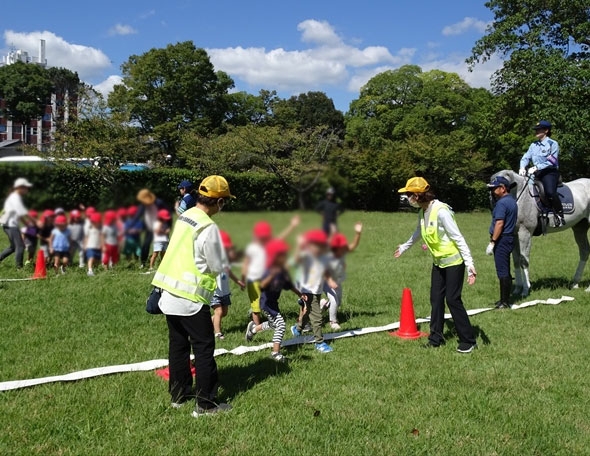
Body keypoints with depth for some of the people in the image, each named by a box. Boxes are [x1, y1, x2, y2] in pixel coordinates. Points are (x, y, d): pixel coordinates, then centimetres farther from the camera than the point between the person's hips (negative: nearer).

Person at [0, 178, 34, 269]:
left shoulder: (16, 197, 18)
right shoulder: (15, 197, -13)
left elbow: (20, 214, 21)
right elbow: (23, 213, -19)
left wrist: (27, 223, 14)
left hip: (11, 225, 10)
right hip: (10, 225, -10)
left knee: (13, 246, 18)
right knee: (20, 246, -10)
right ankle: (19, 266, -8)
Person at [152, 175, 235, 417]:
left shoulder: (184, 217, 7)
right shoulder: (209, 227, -18)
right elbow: (219, 266, -11)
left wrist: (222, 251, 15)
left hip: (170, 294, 8)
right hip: (191, 298, -8)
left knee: (178, 345, 18)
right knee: (204, 349, 2)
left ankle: (178, 394, 29)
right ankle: (206, 404, 7)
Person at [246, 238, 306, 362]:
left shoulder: (283, 271, -1)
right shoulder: (270, 271, -26)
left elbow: (289, 285, 13)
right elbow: (262, 286, -41)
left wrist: (300, 294, 9)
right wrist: (272, 275, -55)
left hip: (273, 302, 9)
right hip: (267, 302, -9)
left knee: (273, 324, 27)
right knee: (280, 324, -13)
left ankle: (253, 328, 52)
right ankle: (275, 352, -3)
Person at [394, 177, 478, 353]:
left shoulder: (440, 211, -23)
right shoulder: (422, 213, 4)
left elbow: (458, 238, -23)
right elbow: (418, 233, 25)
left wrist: (470, 263, -28)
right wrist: (403, 248, 41)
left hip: (454, 261, -8)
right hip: (438, 262, 8)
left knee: (453, 300, -7)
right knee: (436, 299, 9)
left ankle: (468, 341, 4)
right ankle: (436, 337, 20)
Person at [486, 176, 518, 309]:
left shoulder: (502, 203, -17)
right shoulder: (512, 201, 14)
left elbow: (499, 224, -23)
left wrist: (492, 242, -22)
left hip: (502, 240, -10)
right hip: (510, 238, 10)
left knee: (502, 272, -6)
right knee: (505, 271, 16)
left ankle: (504, 302, -2)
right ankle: (505, 299, 23)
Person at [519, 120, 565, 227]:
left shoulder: (552, 144, -4)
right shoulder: (534, 145, 14)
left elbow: (551, 162, -13)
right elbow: (526, 157, 8)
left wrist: (536, 168, -22)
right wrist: (522, 167, -14)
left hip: (550, 172, -7)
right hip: (536, 173, 7)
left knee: (550, 192, -30)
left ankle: (559, 216, -14)